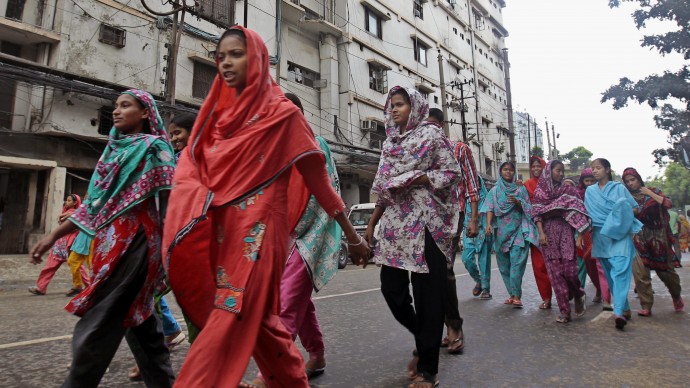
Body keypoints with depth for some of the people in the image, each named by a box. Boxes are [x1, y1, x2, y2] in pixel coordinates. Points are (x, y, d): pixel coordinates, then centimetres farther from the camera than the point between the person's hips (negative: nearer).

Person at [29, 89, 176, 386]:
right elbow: (94, 202, 21)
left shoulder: (153, 147, -2)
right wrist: (55, 235, 18)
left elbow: (170, 200, -11)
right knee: (138, 319, 12)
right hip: (111, 241, 8)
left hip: (133, 241, -8)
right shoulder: (114, 148, 20)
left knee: (96, 326, -5)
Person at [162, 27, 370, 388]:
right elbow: (191, 167, 11)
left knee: (230, 320, -7)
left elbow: (316, 177, -4)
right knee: (256, 317, 15)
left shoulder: (282, 113, -4)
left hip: (258, 229, -6)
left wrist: (352, 235, -1)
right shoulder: (218, 112, 13)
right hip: (220, 229, 7)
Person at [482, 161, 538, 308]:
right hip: (501, 231, 2)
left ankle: (516, 296, -10)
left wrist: (517, 202, -13)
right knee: (504, 264, 5)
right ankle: (512, 294, 15)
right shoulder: (495, 190, 10)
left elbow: (528, 208, 6)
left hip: (518, 230, -2)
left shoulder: (521, 189, 9)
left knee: (516, 263, -11)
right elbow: (490, 208, -2)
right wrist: (489, 224, -18)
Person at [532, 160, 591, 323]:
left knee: (569, 269, -5)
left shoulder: (568, 189, 7)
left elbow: (577, 212, 1)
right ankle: (565, 310, 7)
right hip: (548, 234, 0)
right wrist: (541, 233, -9)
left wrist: (580, 235, -7)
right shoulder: (539, 191, 8)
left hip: (565, 232, 0)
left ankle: (578, 296, 27)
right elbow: (537, 214, 3)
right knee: (555, 272, 0)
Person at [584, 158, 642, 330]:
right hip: (601, 237, 3)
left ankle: (618, 312, -21)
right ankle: (625, 309, 18)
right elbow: (587, 213, 10)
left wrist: (621, 213, -10)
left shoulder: (619, 188, 5)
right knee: (610, 274, 7)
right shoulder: (590, 191, 13)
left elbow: (634, 208, 6)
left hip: (620, 235, -3)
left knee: (620, 272, -15)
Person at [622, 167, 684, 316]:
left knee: (665, 270, 11)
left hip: (658, 239, 0)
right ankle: (646, 307, -4)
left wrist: (650, 193, -11)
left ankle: (677, 297, 40)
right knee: (640, 273, -12)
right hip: (638, 239, 0)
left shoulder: (653, 191, 5)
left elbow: (668, 204, -10)